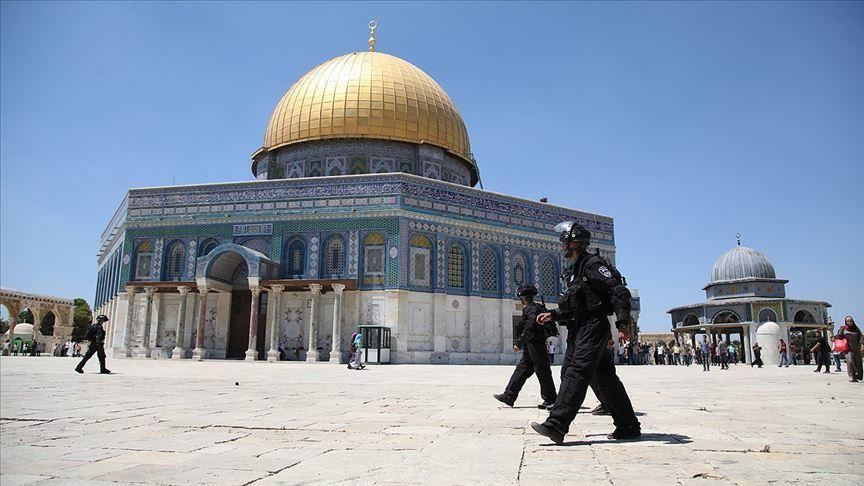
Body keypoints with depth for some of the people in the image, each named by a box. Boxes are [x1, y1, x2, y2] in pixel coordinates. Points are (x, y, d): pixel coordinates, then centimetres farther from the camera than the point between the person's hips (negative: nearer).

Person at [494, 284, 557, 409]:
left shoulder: (531, 309, -16)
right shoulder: (534, 308, 16)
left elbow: (529, 330, -24)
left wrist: (519, 344, -21)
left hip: (535, 347, -11)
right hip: (530, 349, 11)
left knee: (542, 372, -2)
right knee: (521, 370, 9)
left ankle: (550, 399, 7)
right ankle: (509, 396, 12)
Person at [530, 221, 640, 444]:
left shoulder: (593, 264, -10)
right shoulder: (574, 270, 19)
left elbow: (620, 292, -18)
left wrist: (622, 323, -26)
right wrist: (553, 315, 16)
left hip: (595, 327, -10)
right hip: (585, 328, 10)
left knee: (577, 372, -17)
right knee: (605, 378, 13)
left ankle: (556, 425, -22)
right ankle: (628, 427, 22)